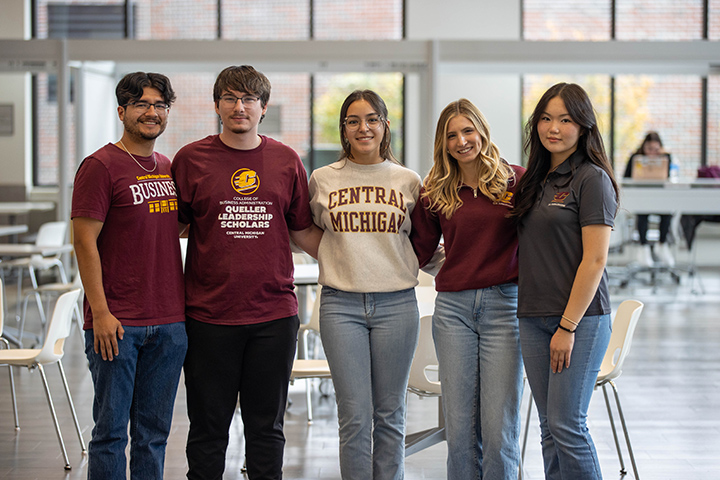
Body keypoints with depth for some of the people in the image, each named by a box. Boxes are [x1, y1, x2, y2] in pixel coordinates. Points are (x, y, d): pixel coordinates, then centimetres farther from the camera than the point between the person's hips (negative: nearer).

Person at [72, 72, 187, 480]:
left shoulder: (170, 168, 14)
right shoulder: (101, 166, -6)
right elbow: (85, 242, -10)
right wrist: (101, 312, -15)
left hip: (169, 323, 6)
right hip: (118, 323, -6)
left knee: (154, 431, 10)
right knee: (112, 430, 0)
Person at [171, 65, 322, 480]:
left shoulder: (287, 161, 7)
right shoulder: (191, 159, 1)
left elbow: (304, 230, 14)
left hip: (274, 314, 2)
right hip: (209, 315, -1)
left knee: (267, 426, 9)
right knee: (209, 427, 6)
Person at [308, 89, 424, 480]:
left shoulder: (408, 181, 7)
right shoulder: (322, 180, 6)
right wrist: (337, 259, 7)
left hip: (396, 302, 1)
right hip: (341, 304, -1)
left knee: (389, 415, 6)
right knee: (354, 416, -3)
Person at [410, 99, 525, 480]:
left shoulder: (515, 180, 2)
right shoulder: (436, 192, 8)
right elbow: (419, 251, 11)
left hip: (504, 304, -2)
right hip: (453, 307, 2)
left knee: (499, 427, -2)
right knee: (459, 423, 6)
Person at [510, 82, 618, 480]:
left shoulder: (592, 179, -8)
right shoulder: (535, 180, 14)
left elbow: (595, 260, -13)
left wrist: (568, 326, -16)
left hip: (579, 318, -7)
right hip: (533, 318, 7)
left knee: (567, 425, -7)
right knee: (550, 428, 8)